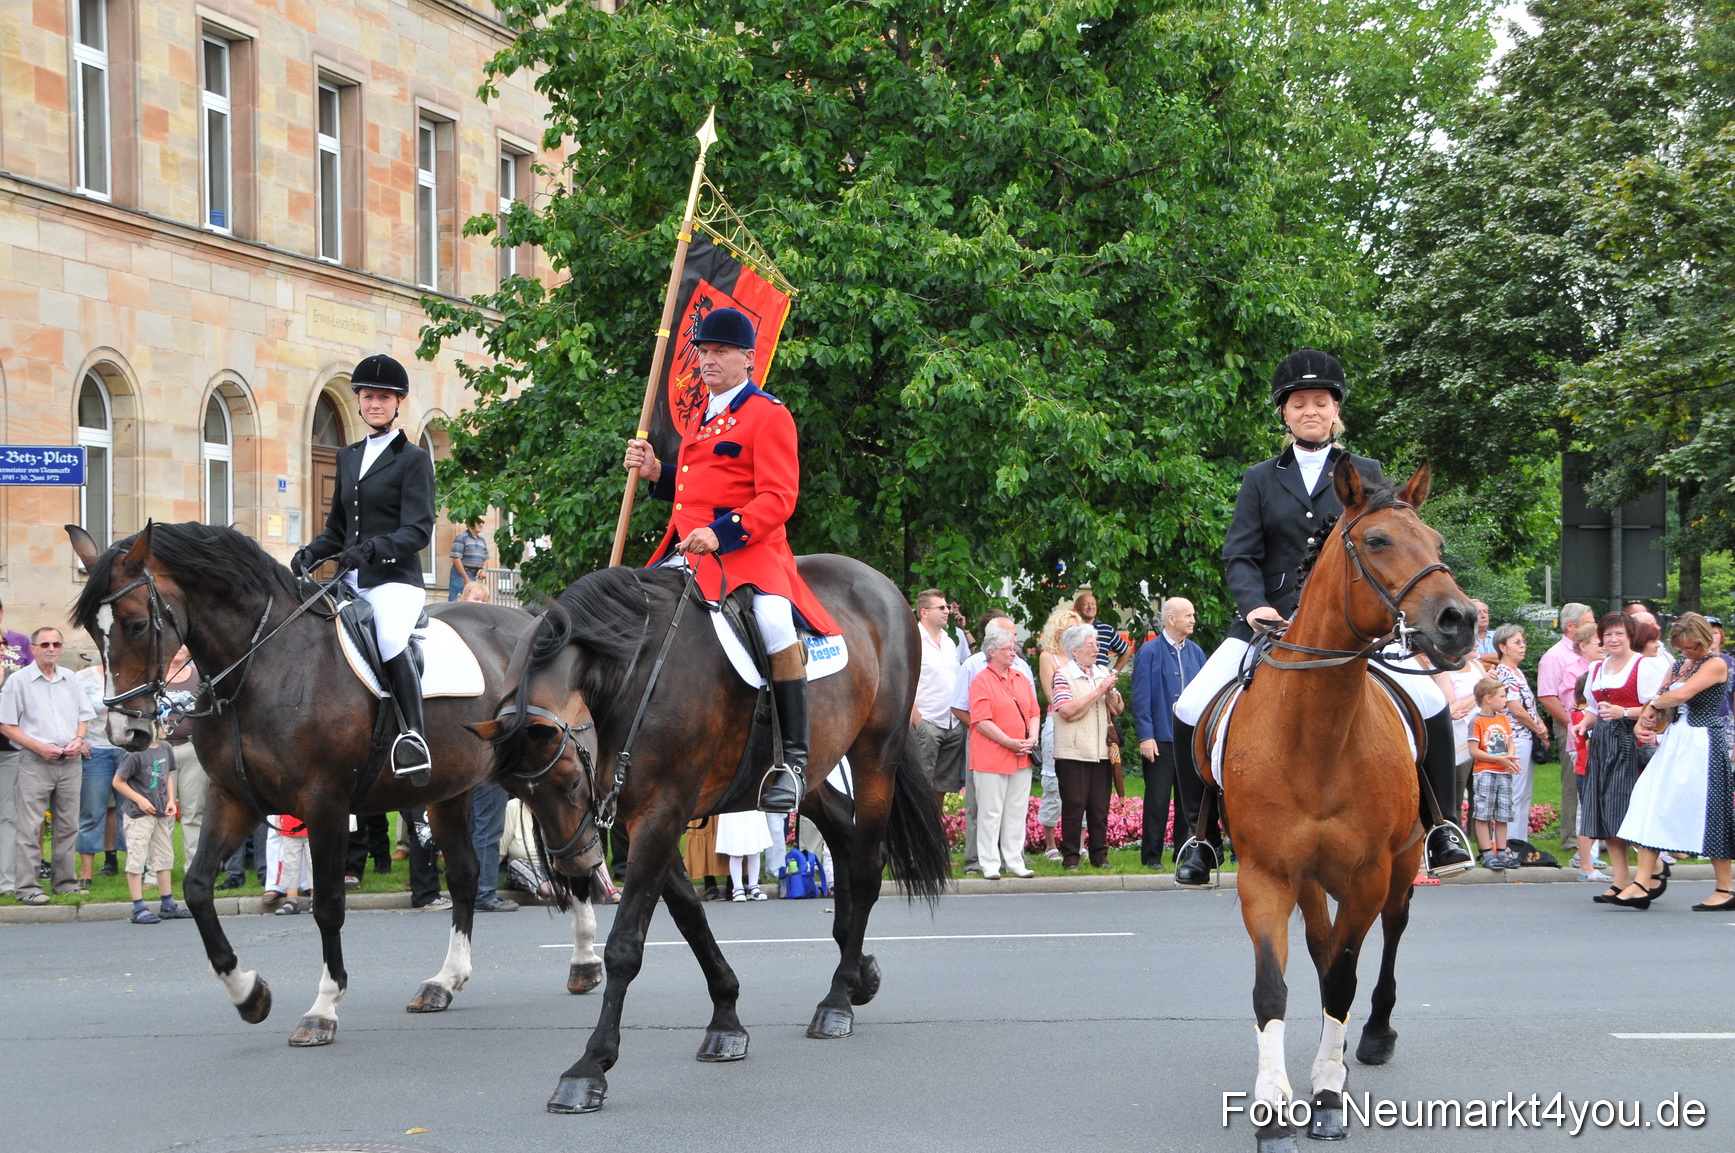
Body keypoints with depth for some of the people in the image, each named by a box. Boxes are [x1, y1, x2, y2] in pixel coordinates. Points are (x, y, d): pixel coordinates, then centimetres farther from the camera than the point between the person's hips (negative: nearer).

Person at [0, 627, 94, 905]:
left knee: (68, 825, 9)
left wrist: (78, 740, -3)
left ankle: (66, 881, 17)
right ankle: (28, 886, -6)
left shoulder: (71, 680, 12)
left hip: (70, 762, 5)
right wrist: (39, 747, -14)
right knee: (30, 827, -7)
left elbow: (84, 716, 19)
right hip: (35, 763, -5)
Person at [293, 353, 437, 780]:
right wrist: (312, 552, 2)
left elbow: (418, 531, -10)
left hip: (395, 581, -7)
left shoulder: (414, 459, -1)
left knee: (390, 638, -35)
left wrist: (372, 548, -27)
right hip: (350, 583, 7)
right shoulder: (348, 457, 19)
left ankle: (415, 735, -30)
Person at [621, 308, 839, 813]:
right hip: (688, 550, 9)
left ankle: (793, 758, -25)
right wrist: (656, 472, 15)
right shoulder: (700, 418, 22)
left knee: (776, 624, -34)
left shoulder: (769, 415, -4)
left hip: (748, 546, -9)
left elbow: (777, 498, -14)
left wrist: (721, 534, -26)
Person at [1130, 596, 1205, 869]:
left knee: (1190, 800, 8)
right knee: (1157, 801, -1)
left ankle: (1185, 854, 15)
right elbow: (1141, 698, -7)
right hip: (1161, 740, -5)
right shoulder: (1149, 652, -4)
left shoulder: (1196, 653, 11)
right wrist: (1145, 736, -13)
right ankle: (1151, 856, 6)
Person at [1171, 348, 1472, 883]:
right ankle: (1201, 837, -1)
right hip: (1270, 621, 1)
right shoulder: (1260, 480, 12)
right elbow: (1240, 553, 2)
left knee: (1431, 705, -19)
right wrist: (1255, 604, -18)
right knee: (1190, 712, -15)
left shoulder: (1365, 475, 11)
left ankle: (1442, 828, -4)